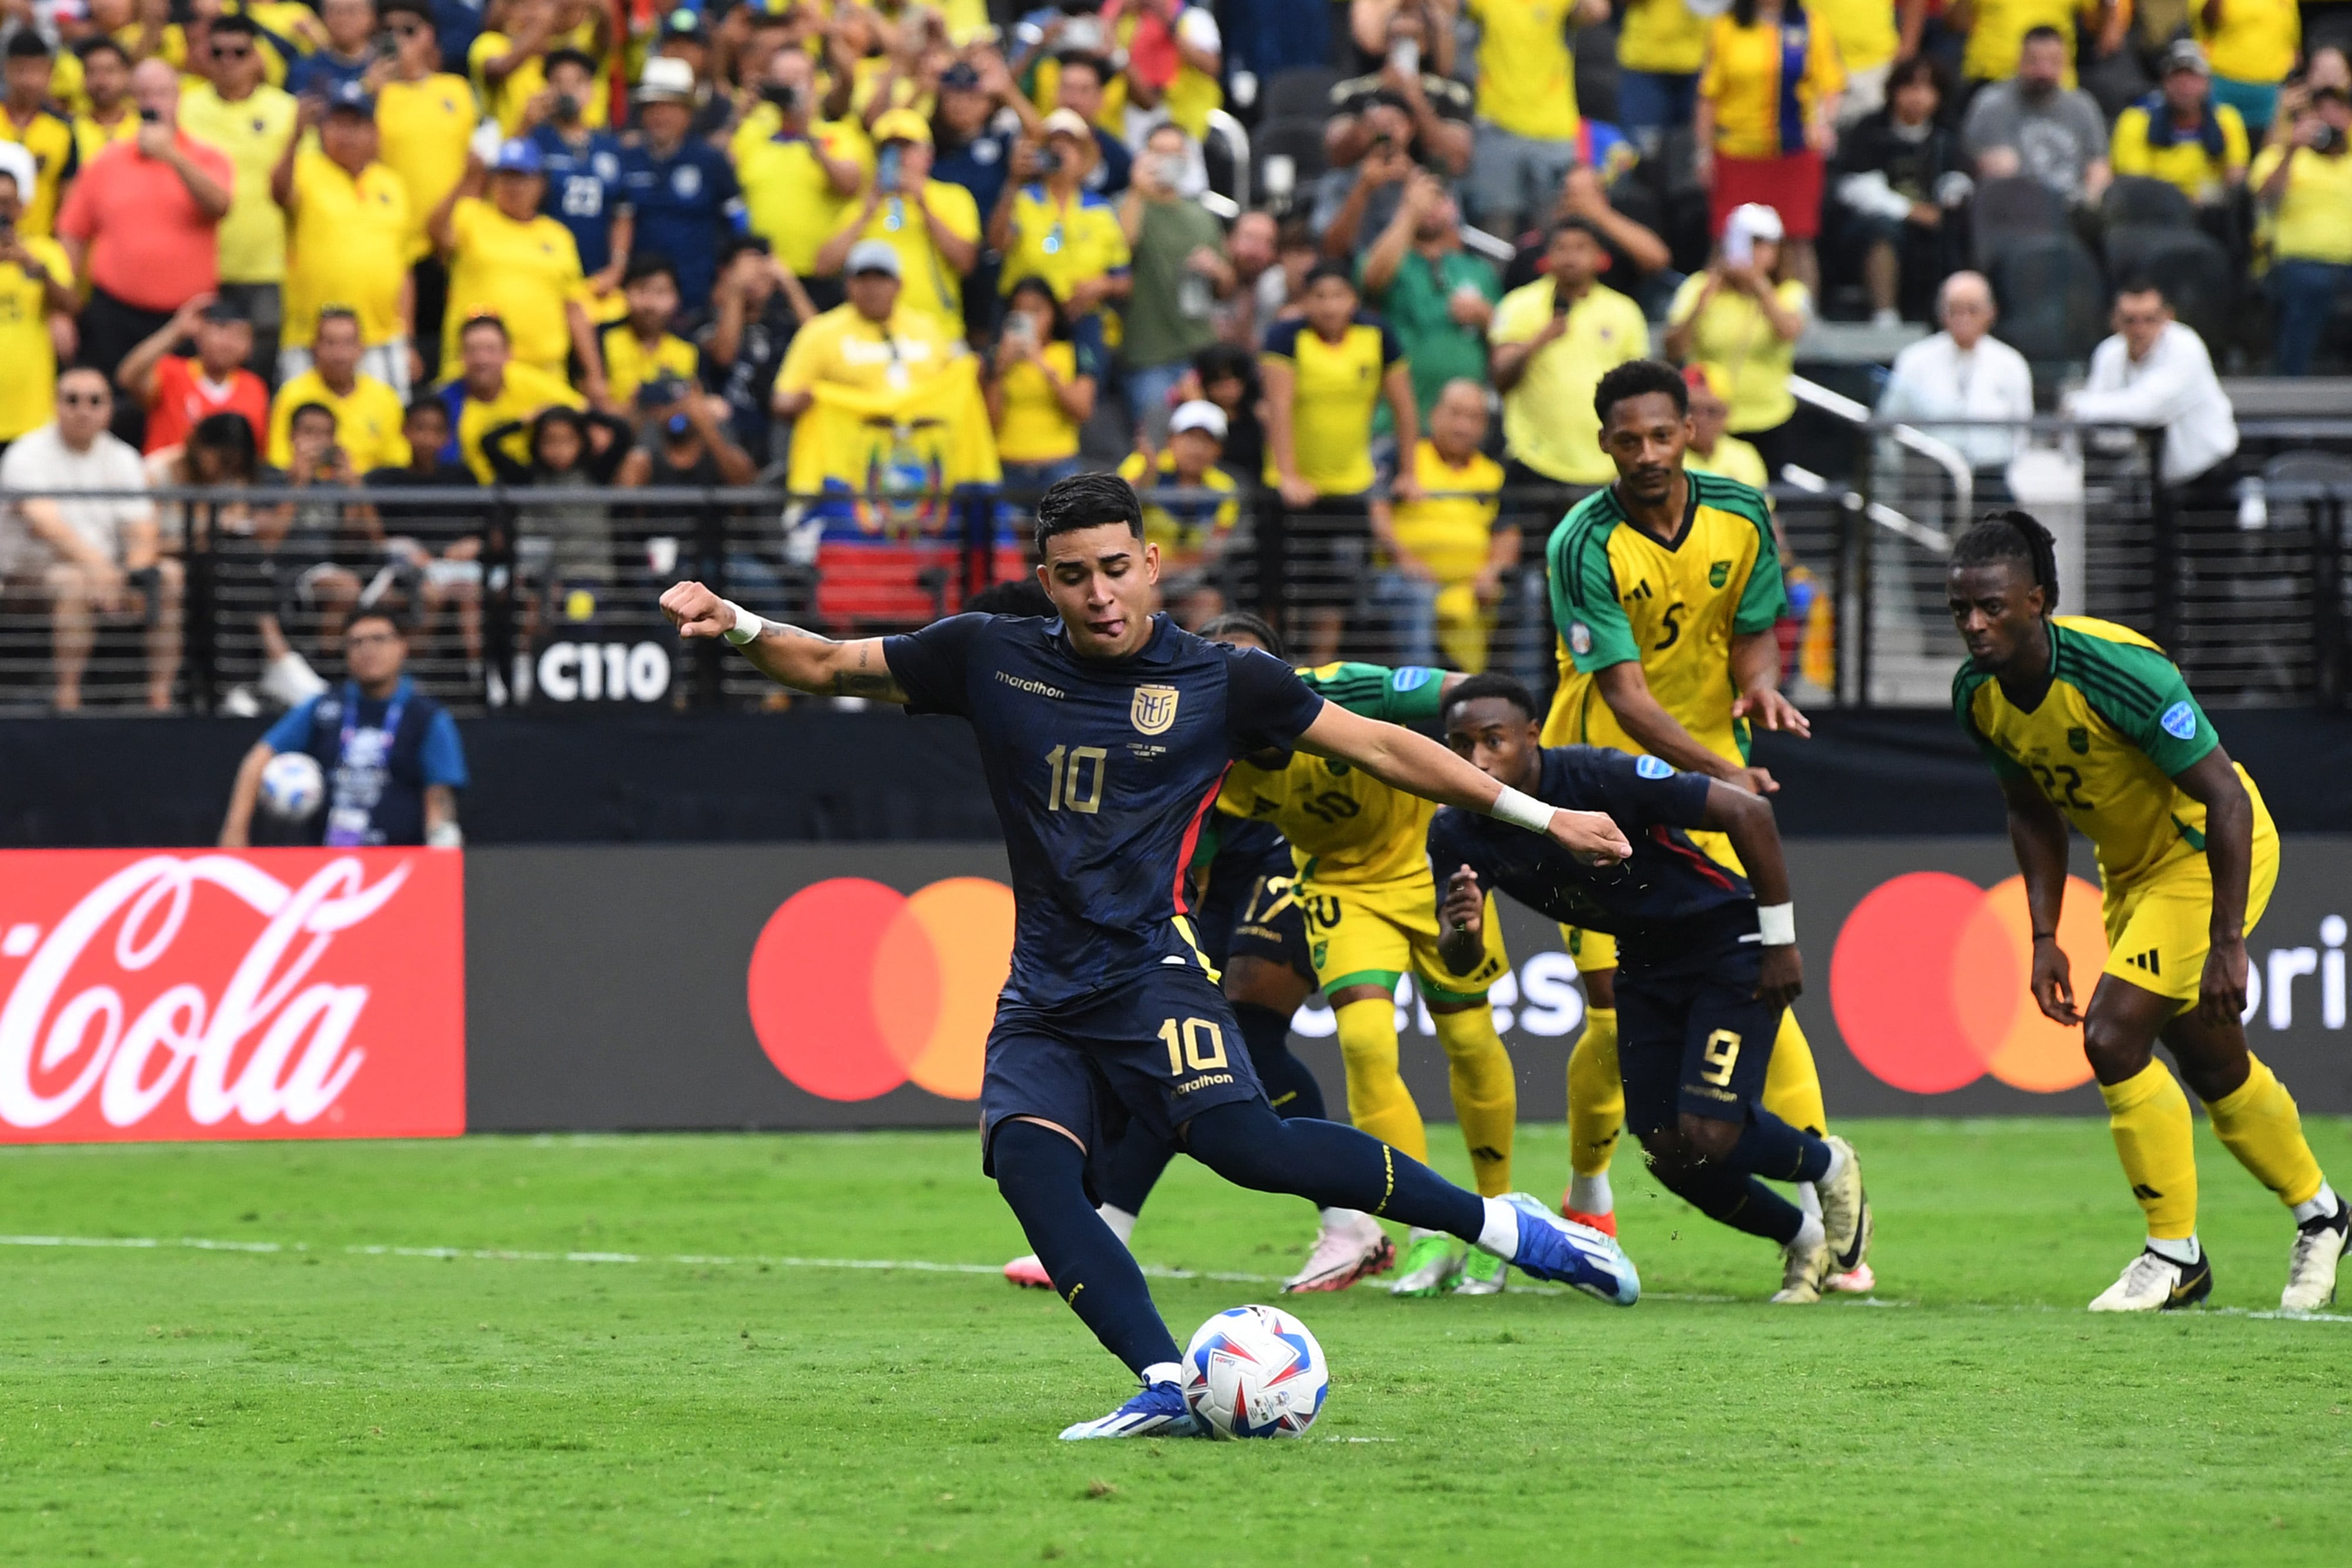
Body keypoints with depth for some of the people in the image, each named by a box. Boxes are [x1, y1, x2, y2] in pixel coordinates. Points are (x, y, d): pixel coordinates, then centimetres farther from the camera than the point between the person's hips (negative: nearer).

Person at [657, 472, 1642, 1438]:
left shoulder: (1221, 682, 3)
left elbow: (1383, 748, 11)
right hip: (1043, 991, 3)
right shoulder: (992, 659, 7)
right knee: (1027, 1160, -24)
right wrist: (737, 627, -4)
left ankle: (1504, 1226, -13)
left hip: (1151, 970, -3)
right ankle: (1166, 1389, -29)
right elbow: (832, 667, 15)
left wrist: (1539, 816, 12)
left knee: (1247, 1144, -27)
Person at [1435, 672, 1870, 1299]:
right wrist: (1462, 929, -36)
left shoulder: (1602, 779, -31)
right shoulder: (1459, 833, -13)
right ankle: (1803, 1239, 28)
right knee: (1669, 1154, 2)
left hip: (1729, 942, -6)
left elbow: (1748, 814, -26)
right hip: (1645, 963, 6)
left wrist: (1780, 942, -20)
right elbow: (1459, 963, -10)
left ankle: (1830, 1165, 16)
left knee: (1709, 1135, -17)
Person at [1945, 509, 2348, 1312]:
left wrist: (2227, 943, -30)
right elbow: (2033, 813, 9)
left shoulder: (2118, 671, -32)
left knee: (2113, 1032, -19)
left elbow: (2226, 797, -29)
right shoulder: (1978, 694, -9)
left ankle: (2175, 1252, -7)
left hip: (2211, 854, -8)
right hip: (2134, 867, 8)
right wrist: (2044, 938, 1)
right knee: (2212, 1065, 17)